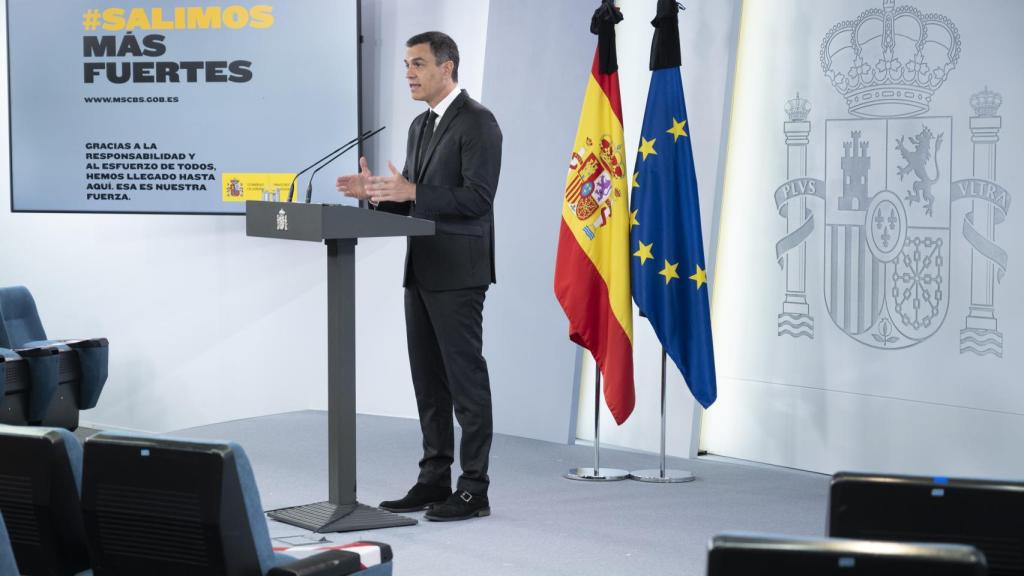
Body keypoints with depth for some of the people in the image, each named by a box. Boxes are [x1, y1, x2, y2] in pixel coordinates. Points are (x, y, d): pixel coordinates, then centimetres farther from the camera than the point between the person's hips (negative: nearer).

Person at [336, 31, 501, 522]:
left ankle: (474, 489, 0)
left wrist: (412, 192, -23)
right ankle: (434, 480, 17)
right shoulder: (420, 126, 17)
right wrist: (376, 192, 1)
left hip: (458, 272, -9)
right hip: (421, 270, 9)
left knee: (465, 379, -5)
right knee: (429, 381, 11)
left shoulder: (477, 122, -11)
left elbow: (478, 196, -20)